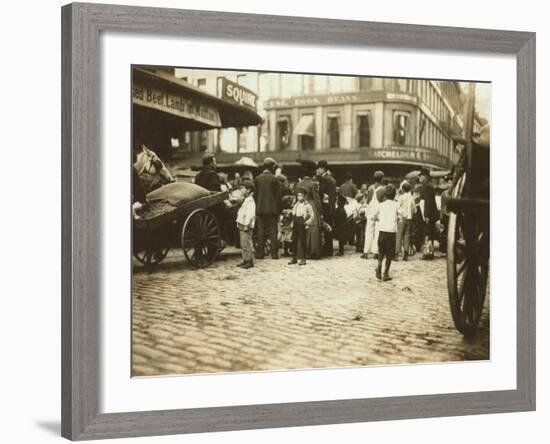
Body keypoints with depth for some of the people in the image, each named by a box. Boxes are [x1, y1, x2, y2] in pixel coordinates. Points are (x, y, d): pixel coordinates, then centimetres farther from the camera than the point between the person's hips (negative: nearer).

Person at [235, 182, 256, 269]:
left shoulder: (250, 201, -14)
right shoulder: (245, 200, 17)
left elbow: (250, 214, -22)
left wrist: (246, 225, -23)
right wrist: (239, 222, 15)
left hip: (246, 227, -10)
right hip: (242, 226, 10)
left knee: (247, 244, -7)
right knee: (243, 245, 13)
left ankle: (250, 262, -3)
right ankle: (245, 260, 19)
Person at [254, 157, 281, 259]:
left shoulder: (257, 179, 2)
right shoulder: (274, 179, -6)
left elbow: (255, 194, 5)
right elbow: (278, 195, -4)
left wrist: (256, 210, 13)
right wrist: (278, 211, 4)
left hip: (260, 209, 2)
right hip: (272, 209, -2)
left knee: (261, 231, 5)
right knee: (273, 231, 2)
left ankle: (260, 253, 4)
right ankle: (274, 253, 1)